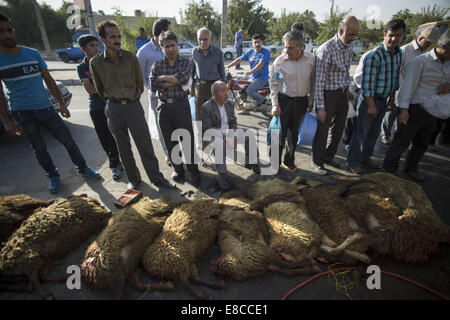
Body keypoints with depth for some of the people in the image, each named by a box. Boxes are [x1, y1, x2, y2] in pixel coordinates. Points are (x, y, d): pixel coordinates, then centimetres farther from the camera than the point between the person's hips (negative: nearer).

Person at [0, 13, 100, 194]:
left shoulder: (33, 54, 3)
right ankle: (53, 177, 24)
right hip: (22, 114, -1)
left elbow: (49, 81, 9)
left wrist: (61, 104, 7)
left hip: (46, 108, 2)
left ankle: (83, 168, 20)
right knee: (39, 149, 8)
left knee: (68, 141, 2)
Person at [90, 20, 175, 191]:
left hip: (133, 106, -1)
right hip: (114, 109, 1)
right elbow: (99, 89, 12)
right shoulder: (96, 62, -1)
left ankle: (157, 178, 14)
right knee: (124, 148, 10)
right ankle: (133, 179, 27)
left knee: (145, 145, 1)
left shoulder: (131, 57, -3)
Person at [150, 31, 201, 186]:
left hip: (181, 105, -2)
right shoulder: (157, 65, 9)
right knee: (170, 141, 10)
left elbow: (184, 77, -16)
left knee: (188, 140, -1)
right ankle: (177, 169, 27)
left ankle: (194, 171, 12)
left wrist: (163, 78, -7)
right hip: (164, 108, 3)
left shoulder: (186, 61, 5)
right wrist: (176, 81, -9)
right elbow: (153, 85, -7)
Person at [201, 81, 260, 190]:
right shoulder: (206, 107, -15)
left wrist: (233, 136, -10)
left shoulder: (229, 104, 4)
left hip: (228, 132, 6)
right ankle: (222, 175, -31)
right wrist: (225, 136, -26)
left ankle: (250, 162, 9)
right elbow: (207, 129, -17)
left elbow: (233, 122, 10)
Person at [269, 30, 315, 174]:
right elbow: (273, 84, -2)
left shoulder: (310, 59, -2)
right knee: (280, 133, -2)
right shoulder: (279, 61, -8)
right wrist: (275, 104, -8)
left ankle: (289, 161, 28)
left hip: (301, 101, 3)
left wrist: (311, 101, 7)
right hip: (283, 100, -2)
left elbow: (313, 81, 7)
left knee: (295, 133, 10)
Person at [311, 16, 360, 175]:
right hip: (328, 94, -8)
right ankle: (317, 161, 18)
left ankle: (329, 156, 33)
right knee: (322, 129, 1)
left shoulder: (349, 48, 7)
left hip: (342, 94, 8)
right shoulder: (326, 50, -18)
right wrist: (320, 106, -20)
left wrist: (347, 91, 17)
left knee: (338, 128, 15)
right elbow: (319, 80, -19)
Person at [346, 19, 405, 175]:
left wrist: (392, 98, 17)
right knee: (361, 132, -1)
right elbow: (367, 83, -21)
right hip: (370, 98, -8)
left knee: (374, 132, 17)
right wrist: (371, 105, -20)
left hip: (383, 99, 8)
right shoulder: (374, 55, -19)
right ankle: (353, 162, 12)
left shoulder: (399, 53, 6)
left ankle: (366, 157, 33)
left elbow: (395, 78, 16)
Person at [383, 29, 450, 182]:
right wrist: (404, 109, -25)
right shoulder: (420, 62, -11)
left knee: (421, 144, 17)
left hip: (432, 112, 8)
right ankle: (389, 170, 9)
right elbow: (408, 85, -16)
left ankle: (411, 168, 34)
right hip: (415, 110, -8)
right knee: (401, 142, -3)